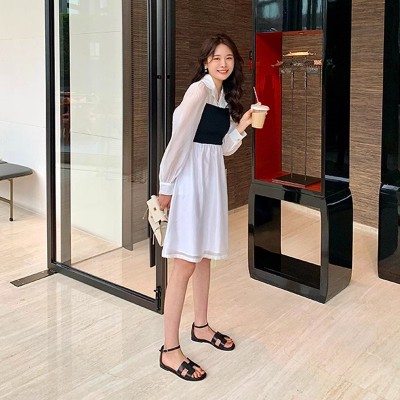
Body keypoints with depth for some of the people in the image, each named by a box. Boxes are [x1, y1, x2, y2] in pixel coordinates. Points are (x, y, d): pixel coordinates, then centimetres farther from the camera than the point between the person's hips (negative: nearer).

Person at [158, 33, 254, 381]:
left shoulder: (226, 96, 14)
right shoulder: (199, 90, -12)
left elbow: (224, 148, 15)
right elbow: (179, 139, -16)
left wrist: (242, 126, -1)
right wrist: (166, 185, -15)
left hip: (214, 177, 9)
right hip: (192, 176, -9)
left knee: (204, 253, 16)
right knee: (185, 262, -9)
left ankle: (201, 327, 32)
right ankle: (170, 350, -2)